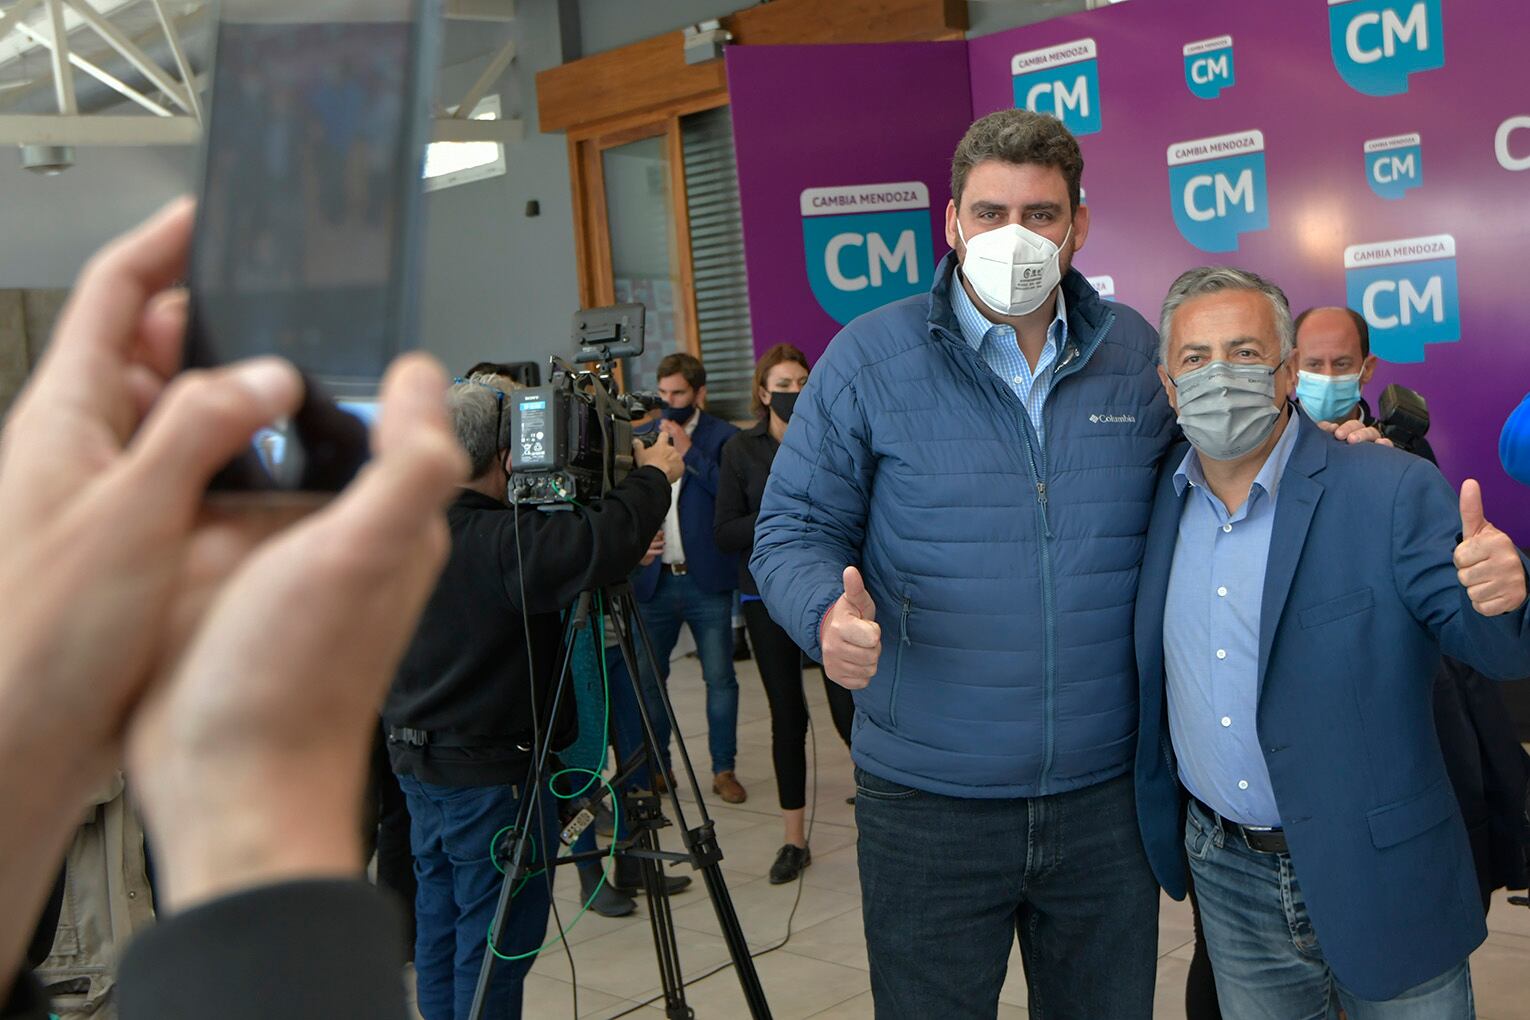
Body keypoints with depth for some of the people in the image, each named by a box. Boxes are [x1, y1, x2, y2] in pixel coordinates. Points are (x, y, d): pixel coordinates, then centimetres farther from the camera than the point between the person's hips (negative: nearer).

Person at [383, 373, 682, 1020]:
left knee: (439, 929, 19)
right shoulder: (501, 542, -25)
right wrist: (652, 477, -19)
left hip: (418, 764, 9)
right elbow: (599, 546, -37)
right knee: (497, 941, 3)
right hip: (492, 773, -9)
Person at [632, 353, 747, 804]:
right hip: (654, 580, 4)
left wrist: (688, 450, -16)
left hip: (707, 580, -3)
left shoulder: (723, 437, -1)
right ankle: (656, 767, 21)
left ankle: (724, 770, 13)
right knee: (646, 678, 7)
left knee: (721, 679, 1)